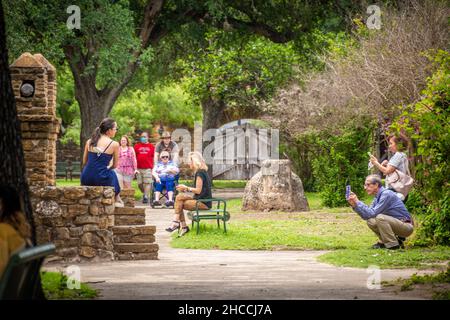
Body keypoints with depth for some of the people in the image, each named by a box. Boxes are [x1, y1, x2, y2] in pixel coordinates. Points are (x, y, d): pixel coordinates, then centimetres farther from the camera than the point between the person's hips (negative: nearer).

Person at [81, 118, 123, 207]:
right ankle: (117, 200, 45)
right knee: (112, 173, 32)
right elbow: (115, 165, 7)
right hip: (101, 180, -3)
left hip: (86, 179, 3)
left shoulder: (89, 142, 7)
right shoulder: (114, 144, -3)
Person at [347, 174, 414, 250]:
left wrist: (357, 202, -19)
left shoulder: (386, 194, -19)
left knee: (380, 217, -28)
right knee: (370, 221, 1)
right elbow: (366, 216, 6)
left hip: (406, 226, -9)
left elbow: (373, 213, -23)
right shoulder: (378, 197, 8)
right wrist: (354, 205, -4)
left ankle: (393, 244, -16)